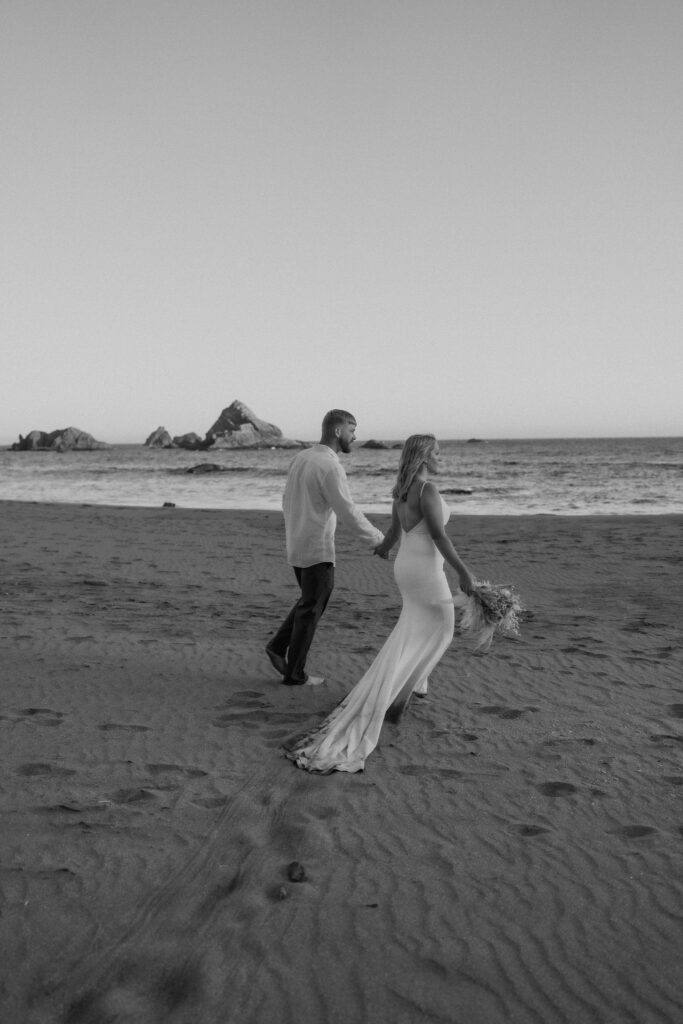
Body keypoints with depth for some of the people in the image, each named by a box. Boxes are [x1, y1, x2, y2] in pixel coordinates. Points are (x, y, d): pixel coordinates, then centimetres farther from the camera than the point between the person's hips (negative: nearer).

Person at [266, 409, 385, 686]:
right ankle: (295, 673, 14)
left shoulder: (300, 458, 7)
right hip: (318, 550, -8)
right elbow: (348, 512, -23)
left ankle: (279, 646, 15)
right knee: (311, 609, 4)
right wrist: (377, 540, -13)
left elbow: (288, 502, 15)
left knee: (312, 601, 23)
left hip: (297, 547, 8)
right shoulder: (330, 467, -21)